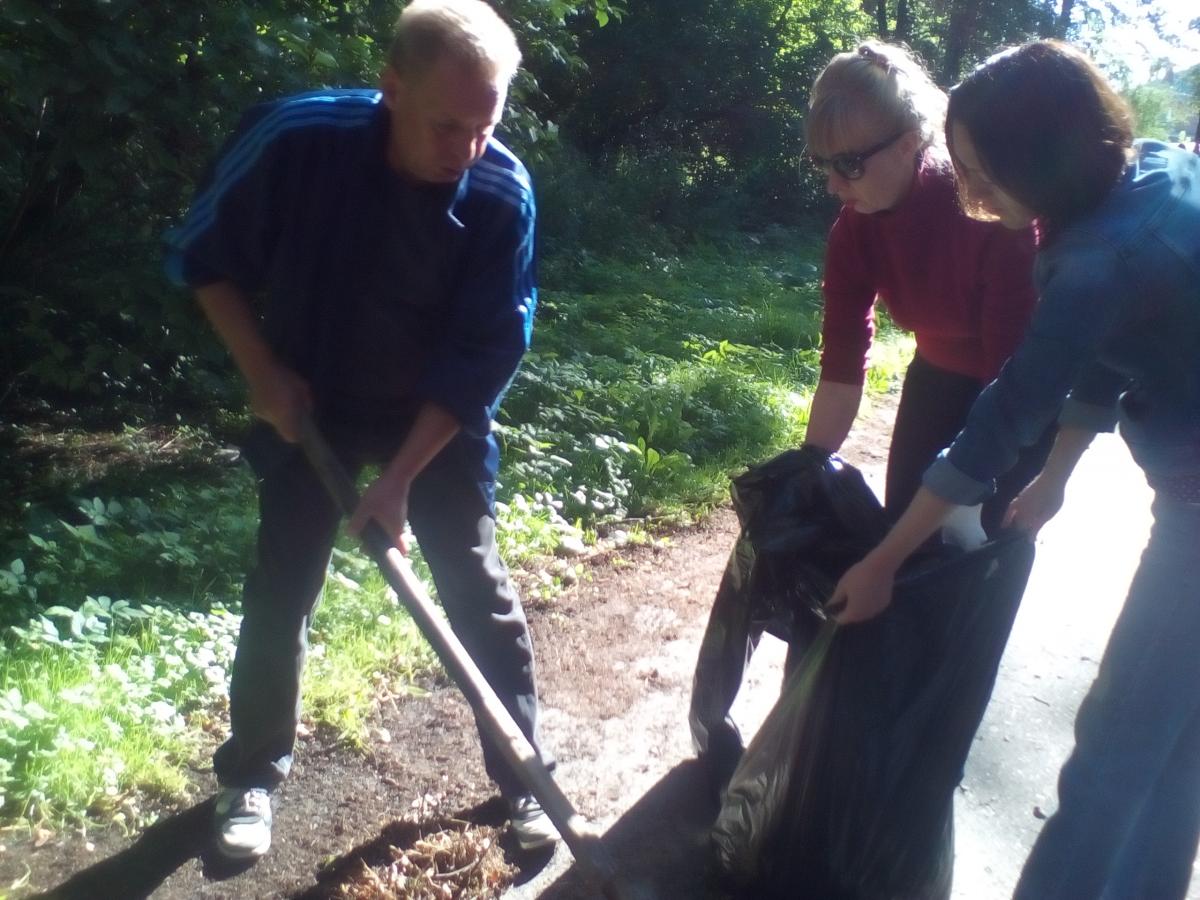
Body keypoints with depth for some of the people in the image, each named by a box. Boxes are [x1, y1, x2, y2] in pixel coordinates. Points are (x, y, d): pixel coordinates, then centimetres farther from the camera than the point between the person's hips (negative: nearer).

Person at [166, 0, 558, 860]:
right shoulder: (296, 138, -24)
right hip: (309, 407, 1)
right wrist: (262, 372, -13)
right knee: (279, 595, 7)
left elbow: (485, 353, -17)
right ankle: (253, 776, 30)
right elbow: (204, 254, -7)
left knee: (482, 595, 3)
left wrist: (402, 475, -19)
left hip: (440, 419, 0)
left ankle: (524, 776, 22)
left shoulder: (503, 193, -23)